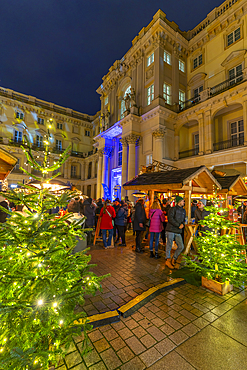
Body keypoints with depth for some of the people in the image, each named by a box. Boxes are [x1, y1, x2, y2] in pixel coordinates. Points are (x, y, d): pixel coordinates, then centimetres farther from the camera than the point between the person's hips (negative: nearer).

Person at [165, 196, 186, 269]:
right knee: (169, 245, 2)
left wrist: (182, 224, 1)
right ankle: (168, 260, 16)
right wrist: (178, 225, -16)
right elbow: (170, 218, -15)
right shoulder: (173, 209, -6)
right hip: (171, 230, -6)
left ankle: (174, 259, 21)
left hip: (178, 231, 6)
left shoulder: (183, 211, 16)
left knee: (181, 247, 4)